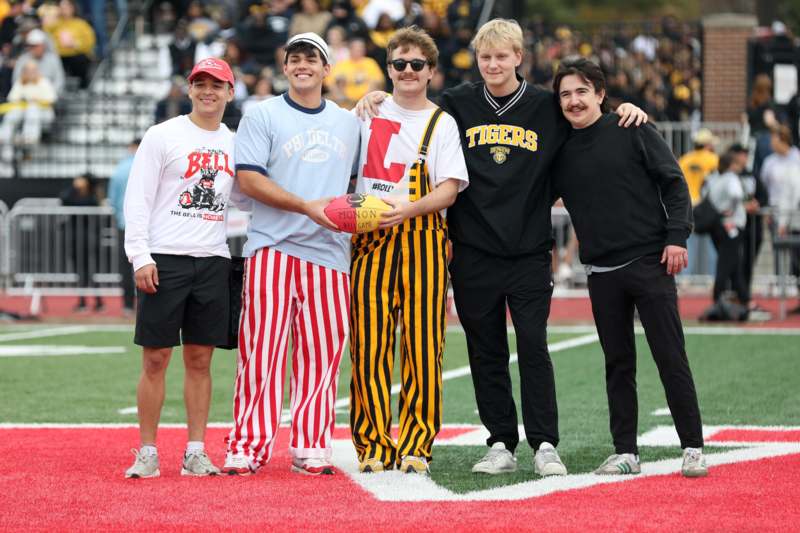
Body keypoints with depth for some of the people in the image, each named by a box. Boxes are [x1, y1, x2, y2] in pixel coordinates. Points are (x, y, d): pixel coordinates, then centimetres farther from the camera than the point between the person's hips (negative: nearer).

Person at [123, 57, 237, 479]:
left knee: (200, 359, 5)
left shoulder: (235, 143, 13)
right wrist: (140, 257, -14)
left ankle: (195, 452, 9)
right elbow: (137, 199, -5)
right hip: (164, 258, -4)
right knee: (156, 359, -3)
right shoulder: (162, 136, -1)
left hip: (213, 261, 4)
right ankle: (147, 453, 3)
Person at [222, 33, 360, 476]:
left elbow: (356, 184, 25)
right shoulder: (263, 116, 2)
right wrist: (307, 207, -16)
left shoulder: (348, 123, 17)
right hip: (272, 249, -4)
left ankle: (310, 448, 8)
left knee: (320, 353, 2)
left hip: (329, 253, 4)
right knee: (261, 349, -7)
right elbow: (248, 179, -8)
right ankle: (248, 447, -4)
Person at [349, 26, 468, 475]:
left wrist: (408, 209, -19)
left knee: (422, 348, -4)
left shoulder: (442, 123, 6)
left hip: (423, 241, -2)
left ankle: (416, 447, 1)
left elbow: (449, 189, -3)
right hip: (371, 240, 2)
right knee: (370, 347, -3)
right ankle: (373, 446, 2)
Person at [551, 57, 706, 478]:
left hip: (650, 264, -3)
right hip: (601, 272, 4)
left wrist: (677, 236, -10)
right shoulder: (560, 151, 9)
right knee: (618, 364, 7)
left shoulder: (633, 132, -1)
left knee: (671, 359, -4)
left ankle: (693, 448, 1)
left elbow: (674, 183, -1)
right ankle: (625, 453, 12)